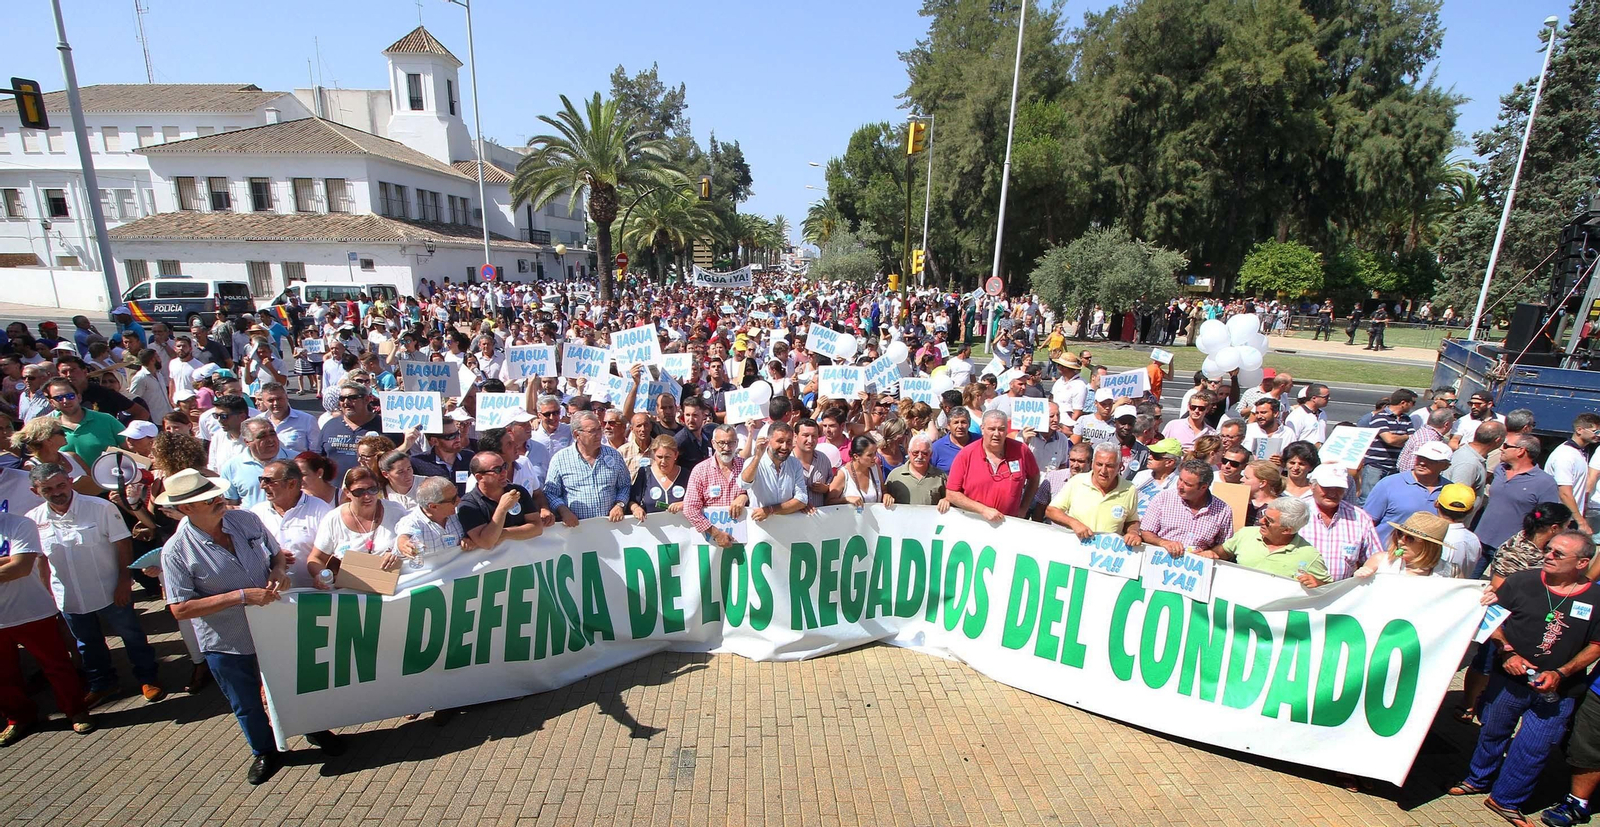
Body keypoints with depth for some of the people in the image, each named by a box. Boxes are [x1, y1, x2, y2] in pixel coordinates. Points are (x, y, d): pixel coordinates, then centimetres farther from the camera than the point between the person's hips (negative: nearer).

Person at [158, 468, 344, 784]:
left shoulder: (246, 519, -10)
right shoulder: (176, 551, -19)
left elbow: (277, 553, 6)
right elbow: (181, 609, -20)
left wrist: (279, 570, -16)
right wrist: (241, 596, -28)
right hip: (227, 643, -3)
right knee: (247, 705, 19)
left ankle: (315, 729, 48)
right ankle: (265, 752, 46)